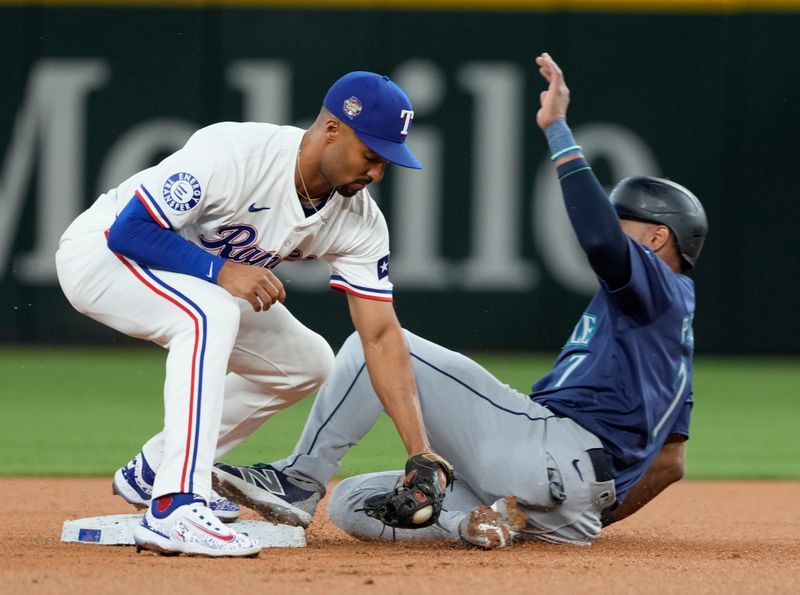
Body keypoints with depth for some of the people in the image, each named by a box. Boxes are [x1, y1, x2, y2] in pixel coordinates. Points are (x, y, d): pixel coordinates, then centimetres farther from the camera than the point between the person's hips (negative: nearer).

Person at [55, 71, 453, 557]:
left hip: (198, 276, 8)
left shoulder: (360, 221, -12)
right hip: (101, 249, -8)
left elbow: (381, 334, -12)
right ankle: (174, 508, -39)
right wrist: (220, 270, -39)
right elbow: (129, 229, -30)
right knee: (212, 314, -35)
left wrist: (420, 452, -18)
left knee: (307, 363, 7)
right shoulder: (234, 153, -33)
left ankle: (152, 473, 18)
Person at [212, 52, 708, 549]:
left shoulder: (660, 285, 5)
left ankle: (299, 480, -7)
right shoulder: (673, 327, 36)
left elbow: (601, 240, -20)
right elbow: (670, 462, 32)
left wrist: (557, 129, -17)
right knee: (353, 504, 8)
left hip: (552, 452, -10)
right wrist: (593, 519, 25)